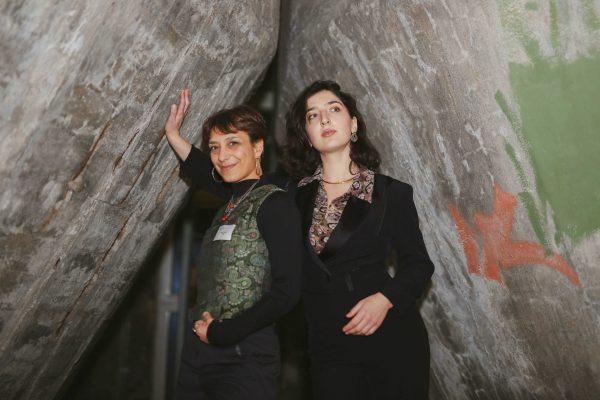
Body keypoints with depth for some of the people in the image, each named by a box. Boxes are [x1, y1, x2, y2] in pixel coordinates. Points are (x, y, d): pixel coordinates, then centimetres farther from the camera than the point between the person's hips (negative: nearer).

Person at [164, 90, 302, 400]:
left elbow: (286, 292, -18)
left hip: (244, 360, -7)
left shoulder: (273, 203, -11)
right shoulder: (231, 203, 10)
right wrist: (173, 135, 35)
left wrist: (219, 333, -13)